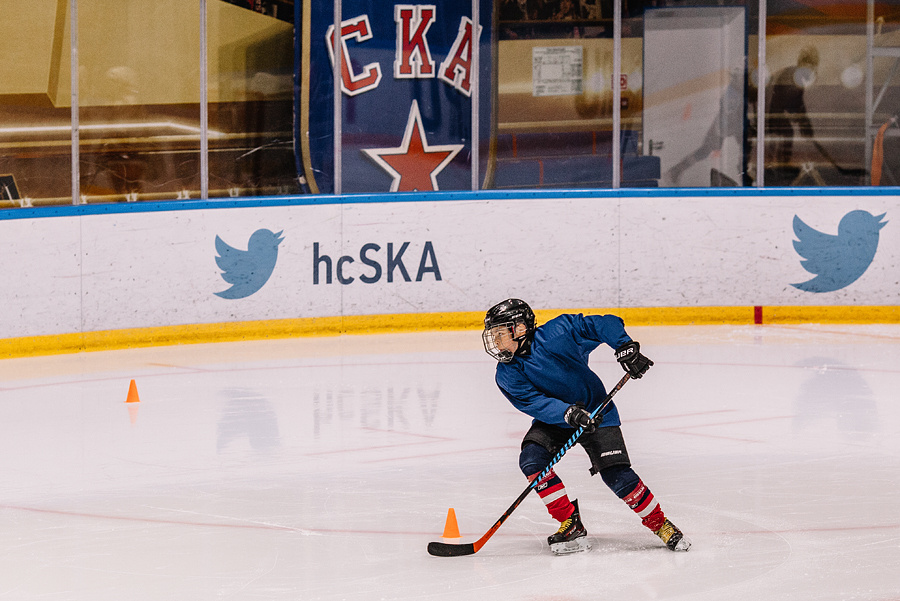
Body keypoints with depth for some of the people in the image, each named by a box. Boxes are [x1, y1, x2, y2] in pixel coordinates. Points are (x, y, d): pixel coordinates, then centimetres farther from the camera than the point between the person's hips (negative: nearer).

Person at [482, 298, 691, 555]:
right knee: (531, 460, -23)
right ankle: (572, 526, -13)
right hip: (554, 419, 4)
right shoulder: (508, 375, -12)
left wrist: (625, 348, -30)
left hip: (596, 413, -4)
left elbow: (604, 325, -16)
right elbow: (535, 403, -23)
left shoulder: (557, 334, -21)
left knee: (617, 476, -17)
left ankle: (659, 523, 4)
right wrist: (569, 414, -39)